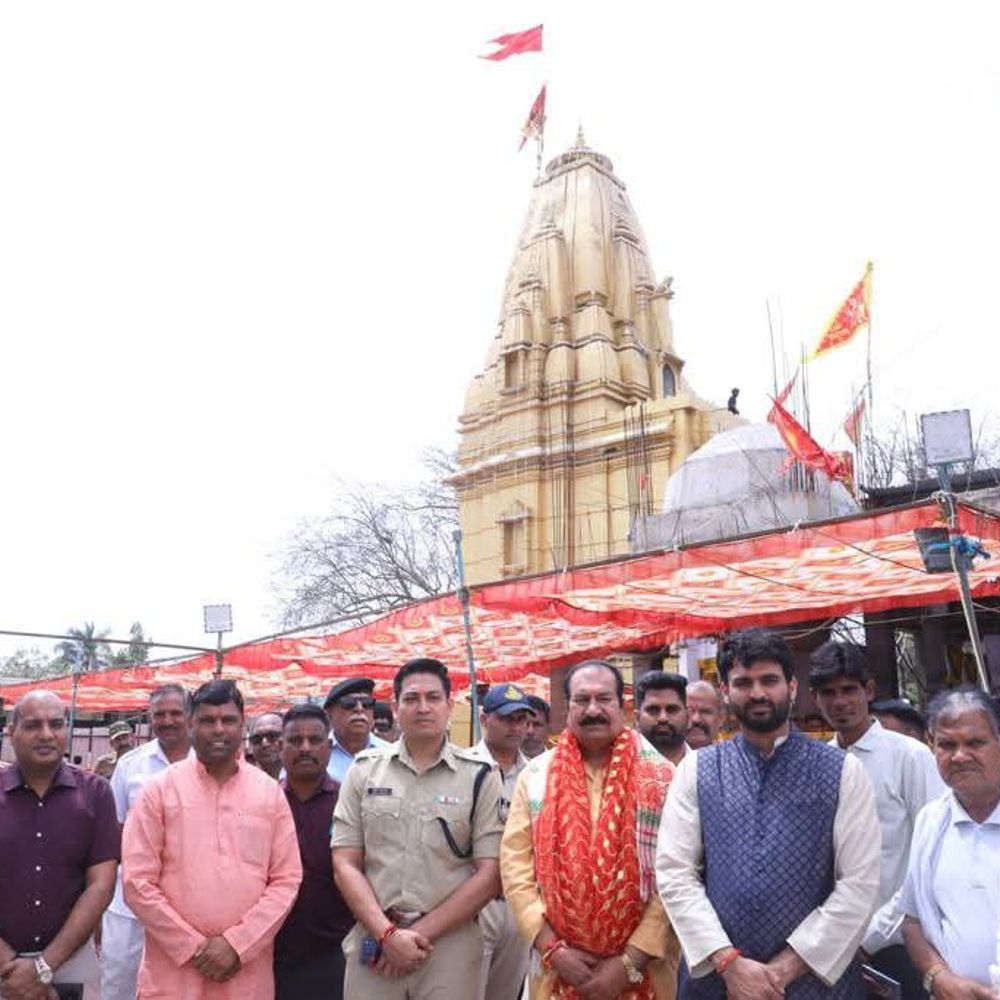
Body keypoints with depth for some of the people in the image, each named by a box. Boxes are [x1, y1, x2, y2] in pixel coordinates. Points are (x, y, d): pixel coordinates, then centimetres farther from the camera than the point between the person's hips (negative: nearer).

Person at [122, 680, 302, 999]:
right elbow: (137, 881, -5)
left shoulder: (270, 791, 3)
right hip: (173, 972, -1)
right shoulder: (160, 789, -1)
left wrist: (237, 943, -10)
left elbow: (286, 880, 1)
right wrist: (192, 947, -9)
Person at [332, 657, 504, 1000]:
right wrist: (387, 933, -10)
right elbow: (345, 865, 1)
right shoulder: (364, 769, 3)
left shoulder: (480, 776, -2)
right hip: (373, 941, 1)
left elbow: (490, 875, -5)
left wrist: (421, 932, -10)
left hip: (450, 945, -1)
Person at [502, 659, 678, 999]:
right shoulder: (535, 776, 1)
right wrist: (552, 949, -9)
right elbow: (515, 869, -1)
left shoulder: (661, 777, -4)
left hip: (642, 970, -1)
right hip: (558, 968, 1)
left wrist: (631, 961, -13)